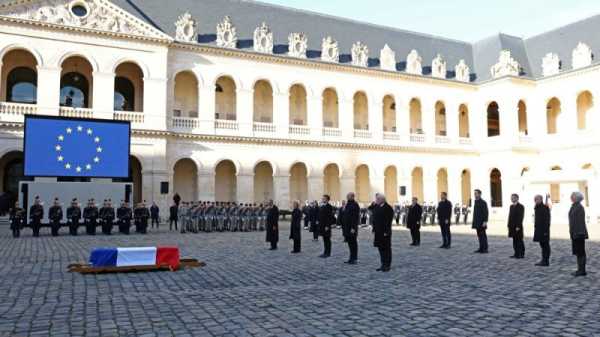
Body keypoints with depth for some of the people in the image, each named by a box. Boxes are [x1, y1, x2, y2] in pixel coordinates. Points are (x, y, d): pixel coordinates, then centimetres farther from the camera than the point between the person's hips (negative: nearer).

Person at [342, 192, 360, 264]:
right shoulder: (347, 205, 13)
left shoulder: (355, 205, -13)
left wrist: (353, 228, -22)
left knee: (353, 243, -1)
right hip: (347, 228, 9)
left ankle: (354, 259, 5)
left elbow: (355, 217, -19)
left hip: (352, 228, -9)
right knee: (350, 243, 13)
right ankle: (352, 258, 20)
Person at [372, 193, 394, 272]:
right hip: (378, 232, 7)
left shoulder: (388, 208, -12)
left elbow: (389, 220, -16)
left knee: (386, 248, 2)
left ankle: (387, 265, 10)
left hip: (385, 232, -7)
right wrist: (374, 229, 10)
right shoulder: (376, 207, 10)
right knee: (380, 248, 12)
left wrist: (386, 231, -20)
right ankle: (383, 264, 22)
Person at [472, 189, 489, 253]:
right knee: (479, 236, 9)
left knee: (483, 235, -5)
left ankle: (485, 249, 0)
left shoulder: (483, 202, -11)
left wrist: (485, 222, -22)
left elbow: (486, 212, -15)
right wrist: (474, 223, 18)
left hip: (482, 223, -8)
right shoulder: (476, 202, 15)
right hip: (477, 223, 8)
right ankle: (481, 248, 14)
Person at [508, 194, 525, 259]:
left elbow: (521, 217, -15)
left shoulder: (520, 206, -9)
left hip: (518, 227, -7)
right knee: (515, 240, 10)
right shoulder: (511, 206, 16)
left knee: (519, 240, -2)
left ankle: (521, 254, 4)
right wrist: (509, 225, 10)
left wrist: (518, 226, -20)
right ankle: (516, 254, 15)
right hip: (512, 226, 7)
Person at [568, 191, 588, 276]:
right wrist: (572, 233, 21)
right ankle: (580, 270, 17)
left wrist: (578, 233, -21)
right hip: (575, 233, 9)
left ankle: (582, 271, 2)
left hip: (579, 233, -9)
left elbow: (580, 221, -19)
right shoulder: (574, 206, 14)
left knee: (580, 252, -3)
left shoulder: (579, 207, -14)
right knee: (578, 252, 12)